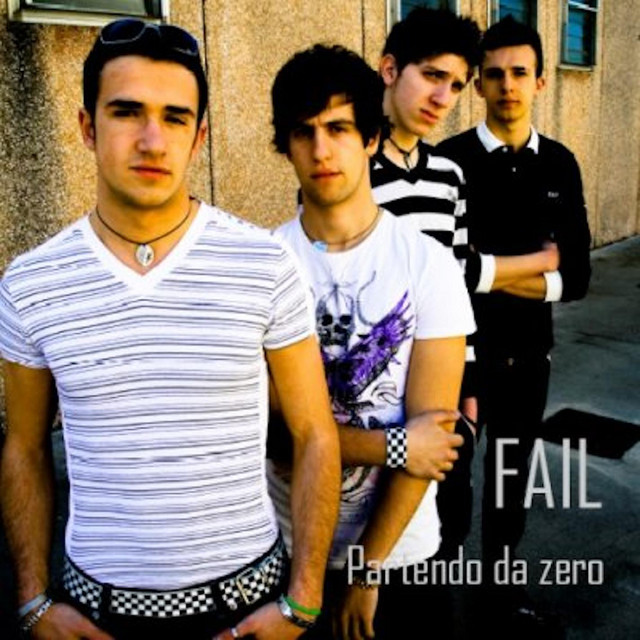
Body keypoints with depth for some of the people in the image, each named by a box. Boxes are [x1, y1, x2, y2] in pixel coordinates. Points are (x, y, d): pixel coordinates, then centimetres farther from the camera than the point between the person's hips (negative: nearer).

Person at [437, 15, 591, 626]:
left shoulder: (560, 164, 1)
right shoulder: (450, 159, -11)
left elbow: (576, 276, -5)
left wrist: (496, 269, -17)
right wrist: (536, 262, -14)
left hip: (529, 355, 4)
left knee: (513, 473, 21)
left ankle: (500, 575, 45)